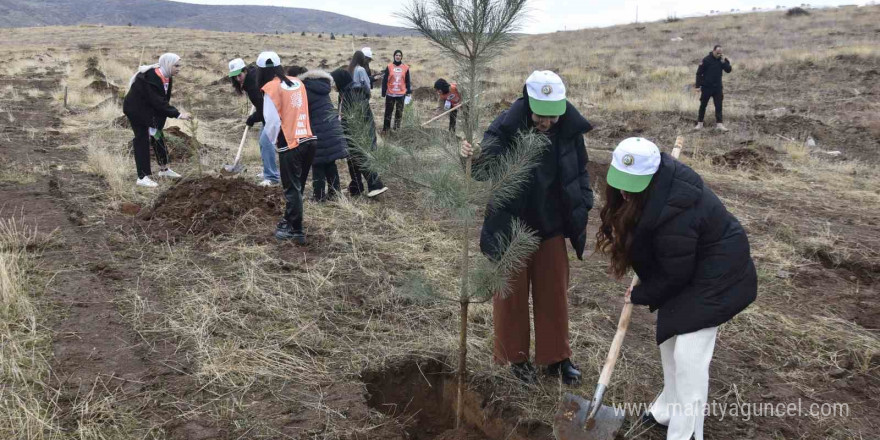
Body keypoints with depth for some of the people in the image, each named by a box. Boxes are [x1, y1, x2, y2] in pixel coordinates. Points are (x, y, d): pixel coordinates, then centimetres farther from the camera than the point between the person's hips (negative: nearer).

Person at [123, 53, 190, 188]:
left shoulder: (166, 77, -3)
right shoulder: (150, 78, -31)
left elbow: (163, 100, 0)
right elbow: (158, 102, -34)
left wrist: (158, 123, -3)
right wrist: (177, 114, -34)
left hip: (149, 109, 9)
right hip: (136, 109, -9)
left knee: (158, 136, 13)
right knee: (142, 140, -8)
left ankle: (164, 169, 27)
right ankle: (142, 177, -5)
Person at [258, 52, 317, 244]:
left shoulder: (271, 88, -8)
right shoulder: (298, 82, 11)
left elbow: (272, 121, -10)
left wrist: (274, 140, 8)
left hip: (290, 145, -6)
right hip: (308, 140, 6)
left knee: (292, 189, 3)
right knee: (297, 186, 18)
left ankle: (297, 231, 8)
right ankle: (289, 221, 31)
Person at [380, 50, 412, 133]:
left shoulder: (405, 68, 2)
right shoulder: (389, 67, -1)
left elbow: (407, 81, 7)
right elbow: (384, 81, -1)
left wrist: (409, 92, 2)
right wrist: (383, 93, -4)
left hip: (401, 94, 1)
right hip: (390, 94, -1)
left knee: (399, 112, 6)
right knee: (388, 112, 5)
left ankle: (397, 128, 15)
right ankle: (386, 128, 12)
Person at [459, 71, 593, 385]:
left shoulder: (569, 130, -9)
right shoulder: (504, 129, -21)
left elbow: (580, 171, 7)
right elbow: (486, 172, -21)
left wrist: (582, 207, 2)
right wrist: (471, 158, -43)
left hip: (551, 227, 3)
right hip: (510, 228, -3)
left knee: (554, 292, 14)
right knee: (512, 294, 11)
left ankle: (557, 356, 33)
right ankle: (516, 356, 30)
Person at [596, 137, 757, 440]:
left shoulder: (675, 214, -38)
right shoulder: (661, 177, -10)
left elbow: (673, 275, -25)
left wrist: (640, 295, -8)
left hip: (715, 277, -10)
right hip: (687, 267, 10)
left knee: (688, 355, -10)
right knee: (669, 339, 18)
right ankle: (668, 411, 35)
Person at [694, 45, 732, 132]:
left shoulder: (723, 60, 2)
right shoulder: (706, 60, -9)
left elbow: (728, 70, -4)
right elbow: (699, 73, -8)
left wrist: (724, 62, -18)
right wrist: (698, 86, -12)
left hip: (718, 87, 3)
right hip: (706, 87, -3)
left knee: (718, 106, 1)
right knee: (703, 106, 5)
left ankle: (719, 124, 3)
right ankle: (700, 124, 15)